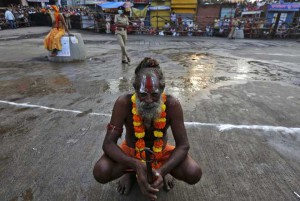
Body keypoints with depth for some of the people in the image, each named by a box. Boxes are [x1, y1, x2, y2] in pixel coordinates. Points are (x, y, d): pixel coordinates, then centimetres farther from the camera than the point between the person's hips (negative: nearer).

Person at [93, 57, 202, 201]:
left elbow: (183, 145, -22)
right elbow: (108, 143, -26)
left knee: (194, 174, -22)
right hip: (131, 151, 0)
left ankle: (163, 171, 11)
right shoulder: (124, 103, -29)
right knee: (100, 173, -27)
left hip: (161, 152, 1)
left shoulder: (172, 104, -27)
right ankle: (130, 172, 7)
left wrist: (162, 171, -39)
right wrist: (136, 165, -42)